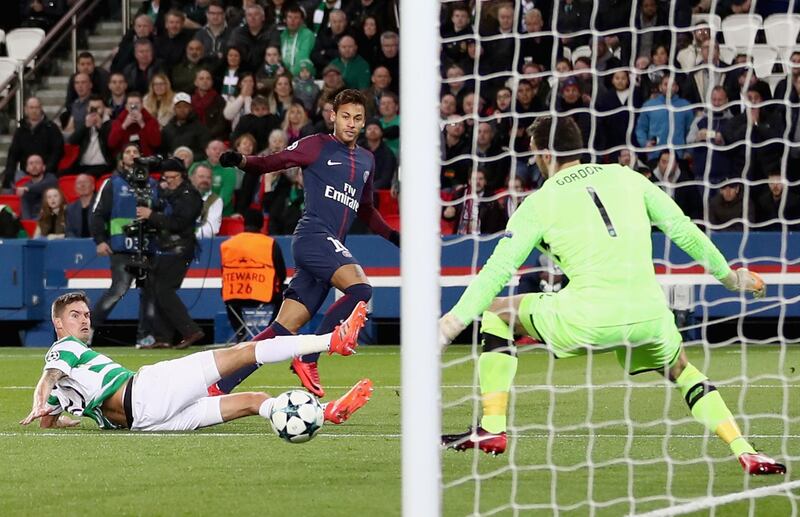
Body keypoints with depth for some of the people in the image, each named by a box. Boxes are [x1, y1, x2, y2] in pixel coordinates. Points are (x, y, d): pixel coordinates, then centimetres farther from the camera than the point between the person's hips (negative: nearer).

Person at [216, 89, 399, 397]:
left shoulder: (366, 160, 23)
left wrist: (392, 236, 23)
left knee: (283, 329, -2)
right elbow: (271, 162, 1)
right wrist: (242, 161, -19)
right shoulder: (317, 146, 3)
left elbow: (365, 210, 34)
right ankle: (309, 360, -18)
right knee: (360, 288, -28)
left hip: (332, 249, 7)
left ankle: (221, 386, -1)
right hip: (312, 235, -7)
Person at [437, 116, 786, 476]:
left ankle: (492, 429, 10)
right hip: (650, 316, 4)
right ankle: (745, 452, 15)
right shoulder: (626, 177, 16)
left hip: (587, 320, -4)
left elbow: (498, 270, 2)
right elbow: (682, 230, 18)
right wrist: (727, 275, 31)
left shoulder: (539, 204, 7)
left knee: (497, 313, 18)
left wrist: (455, 321, 7)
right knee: (682, 371, 33)